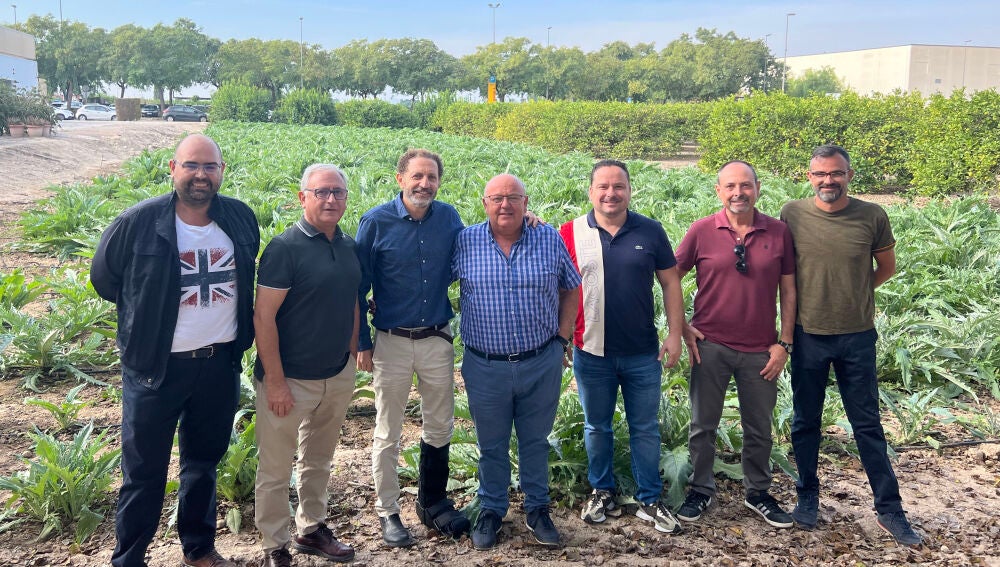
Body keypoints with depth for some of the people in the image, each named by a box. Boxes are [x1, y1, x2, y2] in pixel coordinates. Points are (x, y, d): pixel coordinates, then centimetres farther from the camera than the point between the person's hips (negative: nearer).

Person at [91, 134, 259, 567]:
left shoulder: (241, 218, -1)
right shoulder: (139, 222, -12)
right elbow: (104, 278, 3)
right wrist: (145, 315, 4)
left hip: (221, 365, 3)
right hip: (157, 368, -3)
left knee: (204, 463, 19)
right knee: (144, 471, 8)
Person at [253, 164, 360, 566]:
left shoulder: (348, 246, 6)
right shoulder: (285, 247, -15)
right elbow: (263, 316, -17)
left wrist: (351, 359, 14)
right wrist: (275, 380, -18)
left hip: (337, 376, 7)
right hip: (291, 380, -6)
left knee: (318, 460, 21)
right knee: (275, 469, 8)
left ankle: (311, 529, 37)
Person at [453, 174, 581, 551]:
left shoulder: (550, 239, -1)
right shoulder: (465, 242, -4)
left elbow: (570, 289, 9)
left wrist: (562, 338, 4)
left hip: (542, 364, 1)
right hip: (485, 367, 0)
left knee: (536, 441, 15)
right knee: (491, 445, 14)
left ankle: (537, 509, 33)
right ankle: (491, 510, 33)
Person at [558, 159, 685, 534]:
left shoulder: (650, 231, -1)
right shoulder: (570, 233, -4)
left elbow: (670, 283, 3)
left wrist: (675, 333, -2)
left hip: (643, 354, 0)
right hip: (591, 353, 0)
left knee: (646, 429, 11)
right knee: (596, 427, 15)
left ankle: (650, 500, 26)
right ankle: (602, 493, 32)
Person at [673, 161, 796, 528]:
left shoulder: (779, 232, -2)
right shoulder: (702, 231, -6)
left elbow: (788, 290, 3)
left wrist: (784, 343, -1)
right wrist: (682, 327, -1)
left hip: (761, 350, 1)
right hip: (711, 346, -1)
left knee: (759, 428, 15)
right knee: (703, 424, 11)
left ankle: (758, 493, 35)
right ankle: (701, 491, 30)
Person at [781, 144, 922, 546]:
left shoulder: (872, 216, -6)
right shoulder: (792, 214, -6)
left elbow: (886, 268, 9)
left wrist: (852, 293, 4)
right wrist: (820, 294, 4)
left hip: (857, 337, 0)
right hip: (808, 336, 1)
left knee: (868, 425, 9)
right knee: (805, 422, 12)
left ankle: (889, 509, 21)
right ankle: (807, 497, 29)